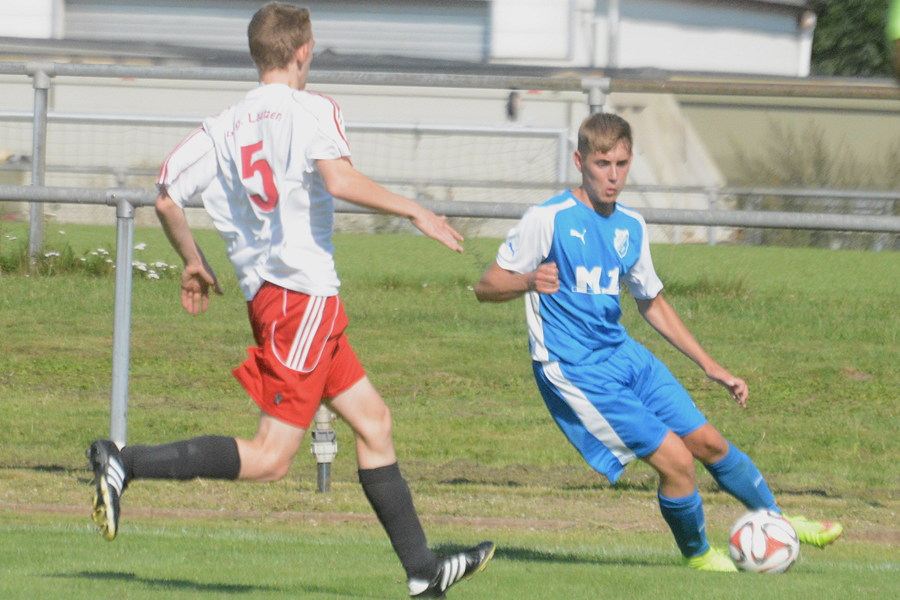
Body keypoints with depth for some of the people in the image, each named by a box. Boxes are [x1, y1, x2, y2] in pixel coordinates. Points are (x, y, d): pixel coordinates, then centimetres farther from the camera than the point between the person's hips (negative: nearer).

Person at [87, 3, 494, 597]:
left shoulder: (224, 128, 12)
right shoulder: (312, 109, -7)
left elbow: (167, 196, 10)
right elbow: (338, 178, -24)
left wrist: (193, 262, 25)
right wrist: (414, 210, -15)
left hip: (266, 294, 9)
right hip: (304, 296, -9)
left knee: (374, 420, 16)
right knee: (270, 458, -11)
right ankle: (126, 463, -20)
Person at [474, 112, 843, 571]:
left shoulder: (630, 228, 7)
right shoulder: (548, 220, -14)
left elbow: (652, 304, 20)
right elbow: (486, 288, -13)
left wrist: (711, 367, 19)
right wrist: (529, 283, -35)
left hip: (624, 356, 7)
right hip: (575, 374, -7)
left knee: (707, 442, 12)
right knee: (675, 460, -13)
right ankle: (697, 555, 12)